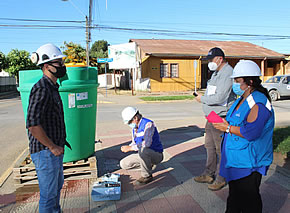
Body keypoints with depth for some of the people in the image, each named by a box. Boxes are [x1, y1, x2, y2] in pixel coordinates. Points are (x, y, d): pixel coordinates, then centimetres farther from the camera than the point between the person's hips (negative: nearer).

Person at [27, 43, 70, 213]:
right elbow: (32, 124, -28)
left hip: (55, 149, 10)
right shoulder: (41, 89, -21)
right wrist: (52, 147, -21)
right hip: (45, 152, -10)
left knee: (57, 186, 26)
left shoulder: (52, 87, 12)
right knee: (49, 194, 4)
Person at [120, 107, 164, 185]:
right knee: (123, 164, 2)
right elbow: (134, 143, 15)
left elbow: (146, 143, -33)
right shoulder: (134, 127, 6)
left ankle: (147, 176, -17)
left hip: (156, 155, -8)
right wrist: (127, 147, -7)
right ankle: (149, 164, 13)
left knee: (142, 150, -40)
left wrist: (130, 148, -25)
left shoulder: (148, 124, -21)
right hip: (144, 155, 8)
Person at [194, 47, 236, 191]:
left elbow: (220, 98, -24)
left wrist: (202, 99, -11)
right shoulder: (216, 73, 15)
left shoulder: (228, 73, -16)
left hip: (221, 119, -10)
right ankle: (209, 174, 30)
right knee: (209, 146, 16)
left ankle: (221, 179, 14)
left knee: (221, 149, 1)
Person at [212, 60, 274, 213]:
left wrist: (228, 128, -19)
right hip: (235, 160, 10)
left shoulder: (258, 103, -21)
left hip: (249, 164, -10)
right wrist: (224, 124, 8)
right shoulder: (242, 99, 11)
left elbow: (251, 132, -30)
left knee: (248, 198, 5)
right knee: (234, 194, 24)